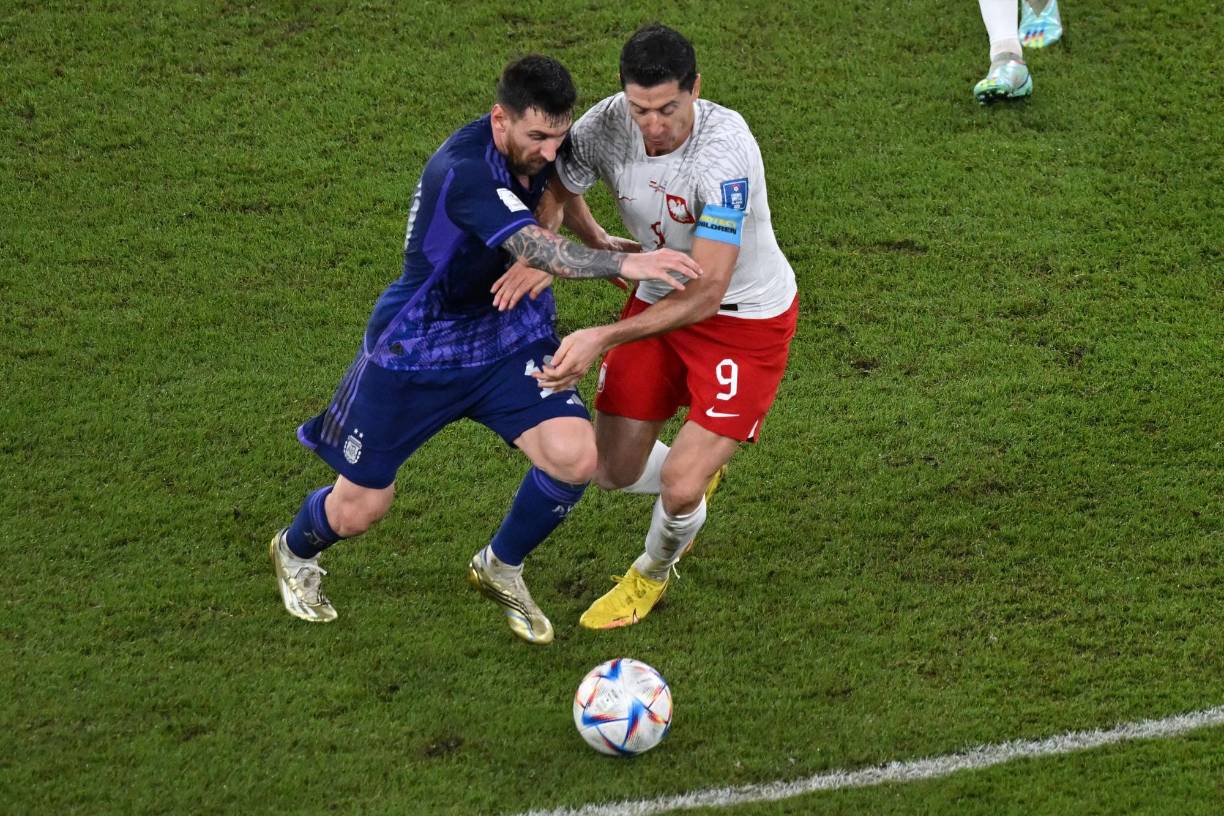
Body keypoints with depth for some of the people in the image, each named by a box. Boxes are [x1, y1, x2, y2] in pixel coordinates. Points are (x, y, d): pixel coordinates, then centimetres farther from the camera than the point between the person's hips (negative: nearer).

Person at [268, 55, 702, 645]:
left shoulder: (538, 148, -8)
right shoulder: (464, 171, -33)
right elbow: (538, 250, -45)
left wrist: (600, 238, 1)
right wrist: (626, 264, -57)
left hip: (504, 337, 6)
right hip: (415, 348, -6)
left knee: (576, 457, -17)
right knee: (359, 509, 6)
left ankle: (500, 567, 12)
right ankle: (294, 553, 44)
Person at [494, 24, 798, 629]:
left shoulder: (724, 152, -35)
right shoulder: (608, 124, -19)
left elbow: (706, 292, -36)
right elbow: (554, 186, 3)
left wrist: (602, 339, -42)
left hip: (748, 317, -5)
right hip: (660, 300, 5)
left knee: (679, 485, -12)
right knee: (615, 472, 6)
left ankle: (653, 574, 24)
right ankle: (697, 477, 42)